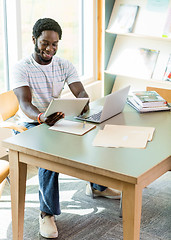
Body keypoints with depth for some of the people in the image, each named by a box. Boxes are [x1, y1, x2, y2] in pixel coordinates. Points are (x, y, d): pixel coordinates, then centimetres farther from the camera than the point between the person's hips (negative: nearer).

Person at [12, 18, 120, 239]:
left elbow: (80, 92, -8)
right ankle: (47, 212, -22)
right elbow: (25, 104, -26)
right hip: (31, 124, -5)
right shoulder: (22, 68, -13)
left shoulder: (65, 65, 3)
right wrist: (41, 117, -49)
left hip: (58, 120, 5)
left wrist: (84, 103, -34)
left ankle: (97, 185, 14)